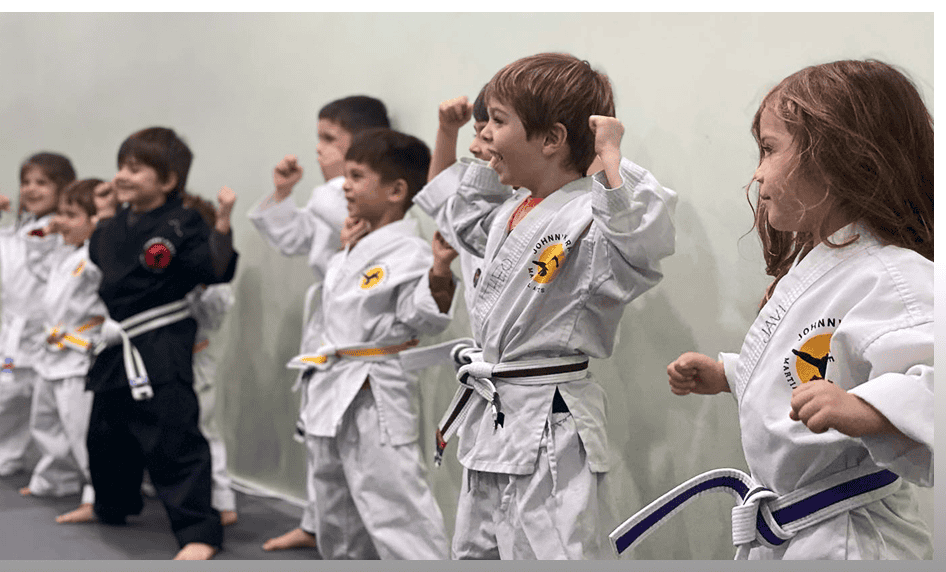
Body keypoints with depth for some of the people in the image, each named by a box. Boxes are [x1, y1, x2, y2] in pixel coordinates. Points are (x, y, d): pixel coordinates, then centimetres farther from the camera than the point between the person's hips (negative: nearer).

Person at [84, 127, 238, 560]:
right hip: (117, 346, 8)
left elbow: (216, 270, -20)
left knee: (173, 441, -11)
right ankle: (110, 505, 46)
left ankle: (200, 532, -4)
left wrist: (223, 223, -29)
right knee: (107, 434, 22)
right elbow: (100, 262, 27)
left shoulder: (182, 225, -13)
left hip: (162, 348, -8)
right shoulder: (114, 226, 9)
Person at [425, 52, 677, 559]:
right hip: (491, 421, 10)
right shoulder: (515, 209, 10)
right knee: (474, 550, 23)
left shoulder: (590, 220, -19)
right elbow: (468, 220, 32)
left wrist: (611, 157, -34)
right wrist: (494, 162, 20)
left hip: (548, 427, -10)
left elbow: (646, 241, -40)